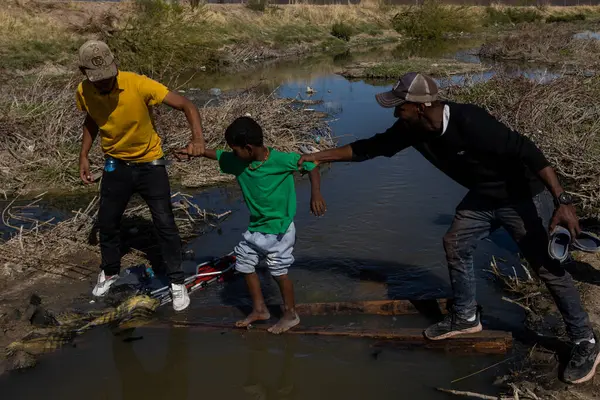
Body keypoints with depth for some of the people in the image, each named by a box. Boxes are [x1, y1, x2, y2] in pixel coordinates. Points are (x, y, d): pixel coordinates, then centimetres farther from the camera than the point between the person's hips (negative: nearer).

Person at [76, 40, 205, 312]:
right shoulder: (84, 92, -14)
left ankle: (177, 281, 19)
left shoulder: (139, 85, -29)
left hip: (150, 164, -3)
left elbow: (186, 105, -29)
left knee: (165, 225, 0)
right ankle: (109, 272, 42)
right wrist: (83, 156, 0)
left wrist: (197, 138, -46)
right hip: (116, 165, 4)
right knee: (106, 223, 15)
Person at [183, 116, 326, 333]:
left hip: (279, 228, -7)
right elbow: (217, 155, 11)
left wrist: (315, 194, -26)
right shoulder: (237, 161, -6)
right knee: (245, 263, 13)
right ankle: (259, 309, 30)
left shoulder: (281, 160, -23)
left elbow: (312, 166, -15)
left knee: (279, 271, 1)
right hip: (255, 227, 7)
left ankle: (290, 314, 22)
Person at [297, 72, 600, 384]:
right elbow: (371, 147, -1)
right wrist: (320, 156, -2)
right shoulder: (412, 129, -12)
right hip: (483, 196, 8)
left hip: (522, 197, -8)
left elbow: (526, 152, -35)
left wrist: (562, 201, -38)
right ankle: (465, 317, 31)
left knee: (548, 267, -3)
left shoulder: (471, 122, -36)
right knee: (455, 245, 11)